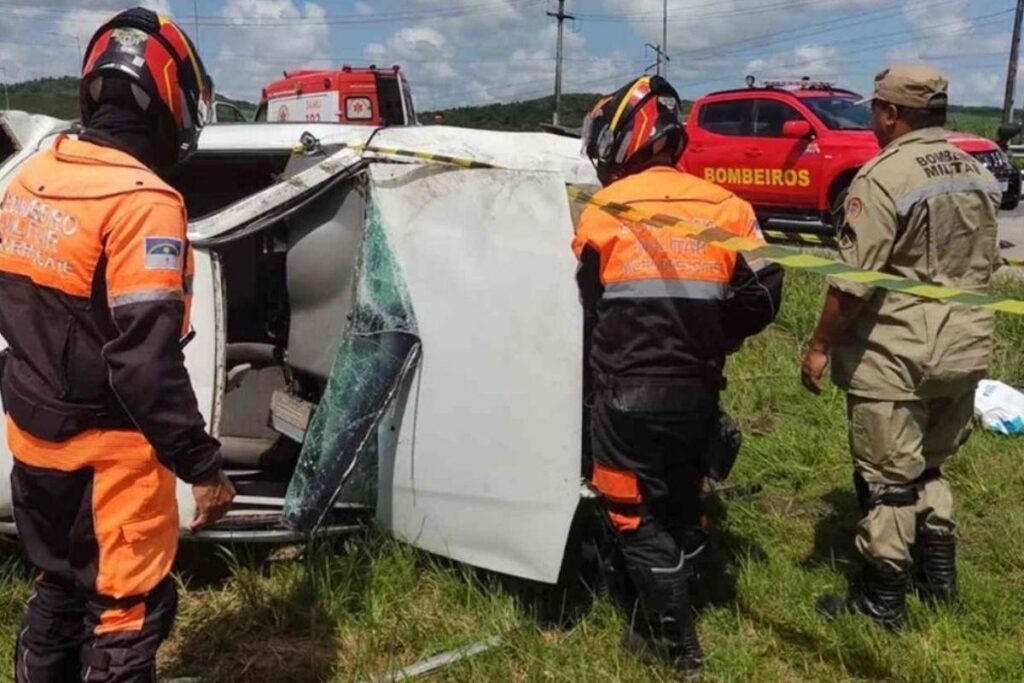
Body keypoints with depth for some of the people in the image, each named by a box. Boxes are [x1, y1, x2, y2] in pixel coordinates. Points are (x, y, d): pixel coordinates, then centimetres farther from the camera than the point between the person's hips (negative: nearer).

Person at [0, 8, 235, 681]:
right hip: (107, 450, -8)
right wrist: (202, 464, -19)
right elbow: (147, 361, -27)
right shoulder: (141, 201, -23)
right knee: (125, 613, 8)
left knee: (60, 586, 26)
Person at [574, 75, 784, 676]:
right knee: (682, 506, 20)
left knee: (637, 517, 9)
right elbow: (763, 294, -2)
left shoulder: (604, 210, -6)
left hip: (630, 394, -4)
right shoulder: (725, 206, 1)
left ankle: (675, 642, 15)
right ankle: (663, 620, 33)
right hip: (698, 392, 4)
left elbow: (588, 301, 3)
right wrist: (711, 342, 12)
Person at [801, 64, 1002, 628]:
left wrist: (821, 345, -11)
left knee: (886, 478, 4)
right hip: (964, 346, 8)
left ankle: (883, 601, 15)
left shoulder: (883, 176, -16)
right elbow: (985, 264, 18)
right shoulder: (978, 174, 9)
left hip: (895, 354, -8)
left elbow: (852, 280, -19)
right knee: (928, 465, 22)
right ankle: (938, 578, 33)